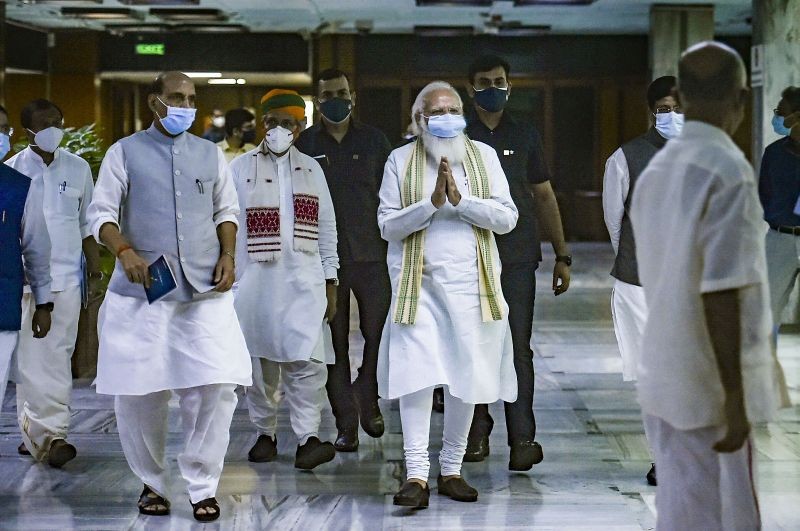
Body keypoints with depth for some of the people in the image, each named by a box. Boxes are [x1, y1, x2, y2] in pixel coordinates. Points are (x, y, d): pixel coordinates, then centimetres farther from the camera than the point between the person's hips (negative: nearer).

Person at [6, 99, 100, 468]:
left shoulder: (78, 168, 10)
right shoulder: (12, 170, 2)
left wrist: (95, 271, 11)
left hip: (67, 276, 2)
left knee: (58, 356, -2)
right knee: (33, 358, -5)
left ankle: (37, 433, 1)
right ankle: (50, 432, -3)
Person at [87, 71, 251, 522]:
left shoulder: (211, 154, 13)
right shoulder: (125, 153, 4)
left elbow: (227, 212, 18)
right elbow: (102, 213, 1)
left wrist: (228, 255, 1)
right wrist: (124, 251, -16)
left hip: (205, 291, 2)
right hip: (142, 291, -2)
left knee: (216, 387, -8)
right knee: (139, 394, 2)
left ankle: (203, 485, 5)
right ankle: (152, 483, 21)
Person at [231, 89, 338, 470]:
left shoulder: (311, 169, 12)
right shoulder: (241, 168, 3)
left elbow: (326, 228, 14)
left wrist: (330, 282, 10)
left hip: (304, 280, 1)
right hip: (256, 278, -1)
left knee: (306, 358, -10)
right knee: (261, 359, 5)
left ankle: (308, 438, -14)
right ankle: (265, 433, 19)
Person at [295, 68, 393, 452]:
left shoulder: (374, 141, 8)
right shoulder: (304, 145, 5)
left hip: (371, 256, 1)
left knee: (379, 332, -3)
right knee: (334, 343, 2)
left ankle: (367, 398, 23)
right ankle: (346, 423, 8)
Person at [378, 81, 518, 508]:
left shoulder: (483, 155, 9)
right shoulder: (401, 160, 6)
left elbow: (506, 218, 2)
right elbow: (388, 225, 1)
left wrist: (461, 200, -12)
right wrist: (431, 202, -13)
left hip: (470, 281, 2)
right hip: (418, 281, -2)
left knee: (466, 377, 2)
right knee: (416, 372, -11)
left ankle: (451, 469, 13)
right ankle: (416, 473, -12)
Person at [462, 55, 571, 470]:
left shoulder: (525, 135, 11)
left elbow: (544, 196, 15)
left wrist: (561, 255, 11)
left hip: (518, 257, 0)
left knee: (517, 348, -7)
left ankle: (523, 439, -10)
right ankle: (477, 432, 16)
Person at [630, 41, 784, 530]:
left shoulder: (654, 173, 9)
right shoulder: (728, 171, -16)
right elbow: (720, 293, -22)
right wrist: (734, 397, -19)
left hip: (663, 380, 8)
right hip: (708, 387, -8)